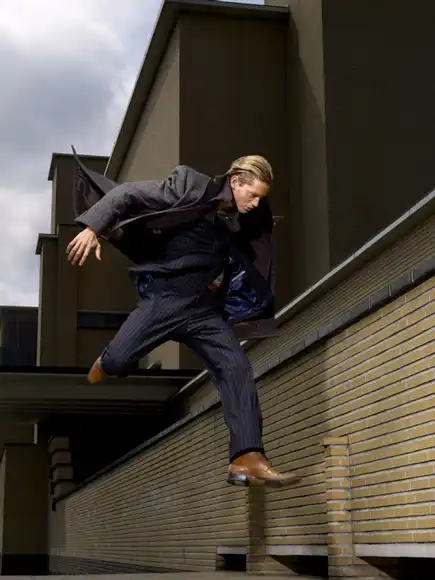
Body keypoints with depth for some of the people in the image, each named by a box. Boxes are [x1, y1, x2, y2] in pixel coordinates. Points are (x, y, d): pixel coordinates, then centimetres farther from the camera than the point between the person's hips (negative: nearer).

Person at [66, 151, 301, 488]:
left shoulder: (246, 219, 7)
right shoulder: (189, 185, -9)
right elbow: (127, 194, -11)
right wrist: (93, 227, -19)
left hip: (206, 309, 4)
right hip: (164, 299, -4)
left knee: (237, 368, -12)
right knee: (117, 361, -11)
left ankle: (247, 459, -14)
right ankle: (101, 368, 30)